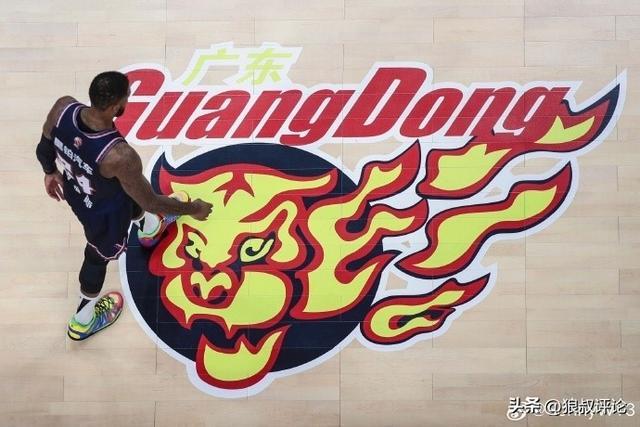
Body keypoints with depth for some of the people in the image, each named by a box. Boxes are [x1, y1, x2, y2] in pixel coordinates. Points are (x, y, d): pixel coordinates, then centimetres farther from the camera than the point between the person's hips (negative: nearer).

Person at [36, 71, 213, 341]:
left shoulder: (63, 108, -30)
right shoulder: (119, 156, -46)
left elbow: (44, 148, -8)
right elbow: (150, 202, -30)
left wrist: (50, 171, 15)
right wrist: (193, 209, -13)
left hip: (74, 191, 5)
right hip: (103, 214, -5)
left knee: (130, 198, 35)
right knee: (99, 255, 26)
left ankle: (150, 227, 73)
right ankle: (83, 320, 56)